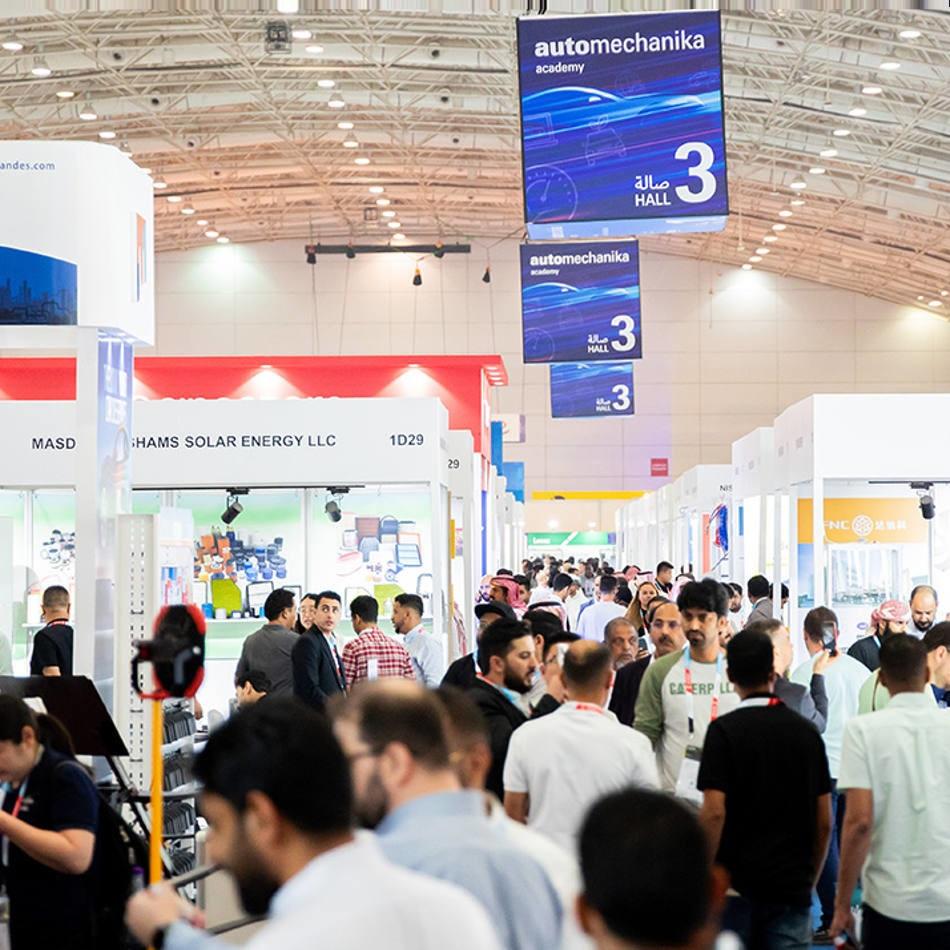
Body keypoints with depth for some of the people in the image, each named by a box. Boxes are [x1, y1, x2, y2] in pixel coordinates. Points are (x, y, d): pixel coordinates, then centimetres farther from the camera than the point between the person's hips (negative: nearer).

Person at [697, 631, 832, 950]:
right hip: (793, 886, 3)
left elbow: (714, 813, -15)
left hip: (735, 885, -3)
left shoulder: (724, 731, -8)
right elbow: (824, 822, 6)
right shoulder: (807, 731, 5)